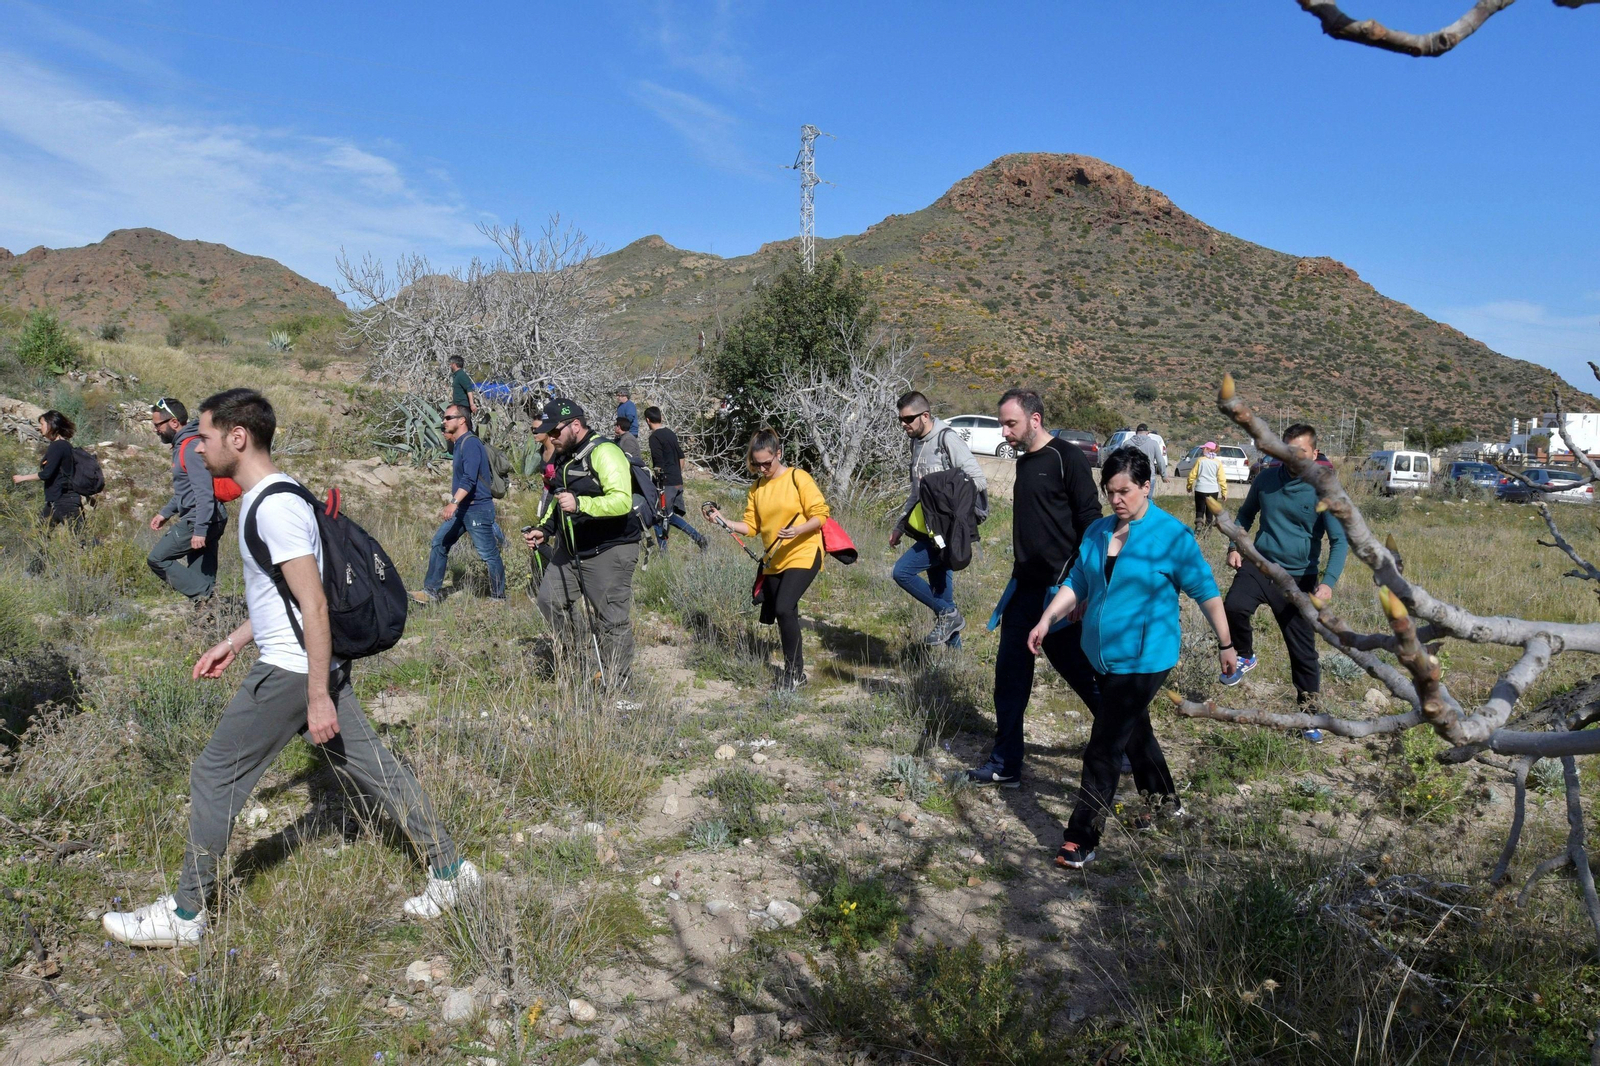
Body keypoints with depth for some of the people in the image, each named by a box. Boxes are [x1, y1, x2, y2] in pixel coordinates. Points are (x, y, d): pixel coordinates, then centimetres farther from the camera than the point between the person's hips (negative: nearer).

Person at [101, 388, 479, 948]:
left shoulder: (274, 507, -19)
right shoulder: (271, 496, 13)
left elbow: (314, 604, -23)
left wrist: (318, 698, -21)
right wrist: (234, 642, 26)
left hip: (292, 671, -10)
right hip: (312, 665, 10)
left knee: (214, 776, 4)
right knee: (371, 765, 11)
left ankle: (185, 915, 19)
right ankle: (449, 869, 18)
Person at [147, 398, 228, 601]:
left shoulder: (192, 447, -16)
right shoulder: (182, 445, 16)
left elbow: (204, 492, -23)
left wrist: (200, 530, -26)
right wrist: (165, 512, 27)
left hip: (198, 521, -10)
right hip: (209, 520, 10)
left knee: (157, 559, -4)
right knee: (202, 575, 10)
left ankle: (204, 594, -8)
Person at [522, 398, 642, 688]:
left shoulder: (604, 453, -18)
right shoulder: (564, 457, 12)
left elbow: (622, 501, -31)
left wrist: (580, 504, -37)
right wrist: (544, 529, 13)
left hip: (609, 551, -10)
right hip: (570, 549, 10)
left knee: (611, 621, -4)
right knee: (549, 599, 14)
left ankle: (617, 687, 7)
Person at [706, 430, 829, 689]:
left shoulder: (798, 478, -9)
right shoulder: (757, 488, 7)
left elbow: (820, 514, -10)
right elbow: (751, 527, 5)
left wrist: (798, 530, -27)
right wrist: (725, 522, -10)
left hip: (803, 555, -7)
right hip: (773, 561, 7)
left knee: (784, 608, -22)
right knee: (771, 615, 10)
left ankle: (795, 671, -7)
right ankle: (794, 669, 27)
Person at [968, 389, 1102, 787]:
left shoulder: (1067, 457, -12)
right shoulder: (1023, 462, 13)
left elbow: (1090, 519, -14)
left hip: (1060, 589, -8)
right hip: (1026, 587, 8)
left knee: (1081, 670, 2)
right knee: (1010, 671, 7)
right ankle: (1005, 765, 16)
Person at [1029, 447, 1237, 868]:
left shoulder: (1172, 536, -12)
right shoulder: (1097, 532, 5)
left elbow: (1205, 591, -6)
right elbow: (1077, 584, 10)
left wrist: (1225, 645, -3)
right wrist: (1046, 621, -1)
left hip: (1143, 660, -7)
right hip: (1102, 656, 7)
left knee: (1104, 748, -8)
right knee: (1133, 731, 23)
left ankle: (1082, 839, 0)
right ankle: (1164, 800, 46)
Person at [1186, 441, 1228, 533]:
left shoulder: (1200, 460, -2)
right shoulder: (1218, 462, 1)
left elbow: (1192, 474, 1)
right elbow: (1222, 479, -2)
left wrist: (1190, 486, 15)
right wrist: (1224, 492, 2)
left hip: (1200, 490, -1)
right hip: (1213, 491, 1)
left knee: (1199, 510, 7)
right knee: (1210, 511, 13)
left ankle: (1198, 525, -13)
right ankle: (1207, 529, 15)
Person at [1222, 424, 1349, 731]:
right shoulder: (1266, 477, 0)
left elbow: (1340, 541, -12)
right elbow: (1246, 512, 17)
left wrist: (1328, 582, -26)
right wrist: (1235, 546, 3)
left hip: (1299, 577, -2)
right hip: (1258, 565, 2)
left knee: (1303, 650, 4)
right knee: (1234, 607, -29)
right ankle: (1245, 657, 0)